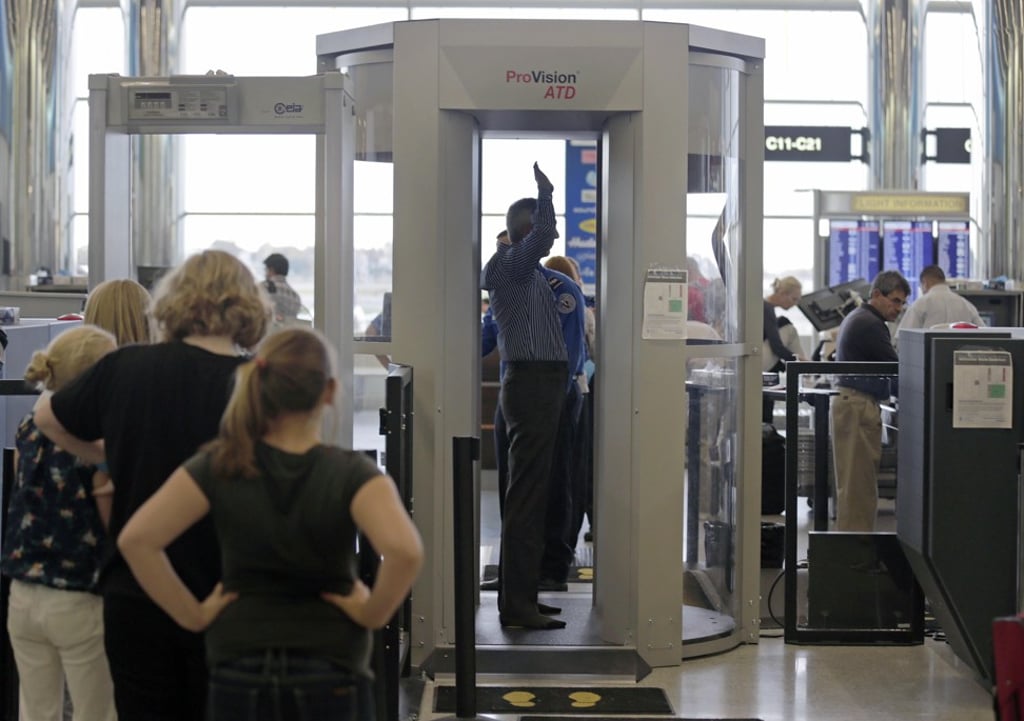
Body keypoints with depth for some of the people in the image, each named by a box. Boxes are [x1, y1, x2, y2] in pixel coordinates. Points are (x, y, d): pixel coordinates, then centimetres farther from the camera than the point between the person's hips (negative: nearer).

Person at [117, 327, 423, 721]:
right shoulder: (353, 473, -9)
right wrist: (373, 613, -11)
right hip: (330, 678, -2)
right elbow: (404, 550, -27)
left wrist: (191, 614, -4)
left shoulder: (219, 467, -3)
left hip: (239, 676, 2)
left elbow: (136, 539, -12)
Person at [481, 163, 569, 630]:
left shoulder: (524, 271, 19)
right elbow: (541, 234, -28)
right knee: (526, 499, -11)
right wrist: (545, 193, -17)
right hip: (532, 385, -11)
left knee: (530, 497, 13)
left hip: (539, 385, 11)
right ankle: (516, 604, -10)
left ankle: (520, 596, 19)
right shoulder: (513, 266, -11)